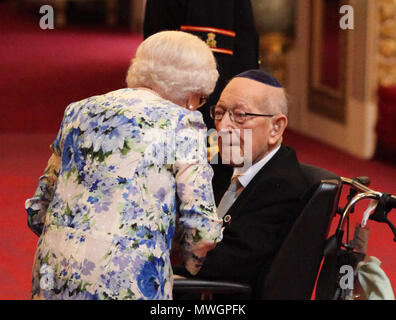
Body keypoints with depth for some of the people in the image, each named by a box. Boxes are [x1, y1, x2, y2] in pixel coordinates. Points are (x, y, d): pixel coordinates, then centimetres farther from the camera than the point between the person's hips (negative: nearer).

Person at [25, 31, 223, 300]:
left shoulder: (80, 111, 16)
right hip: (127, 283, -6)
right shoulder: (180, 124, 0)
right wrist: (190, 268, 17)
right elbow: (202, 228, -3)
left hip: (52, 276, 6)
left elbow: (39, 208, 20)